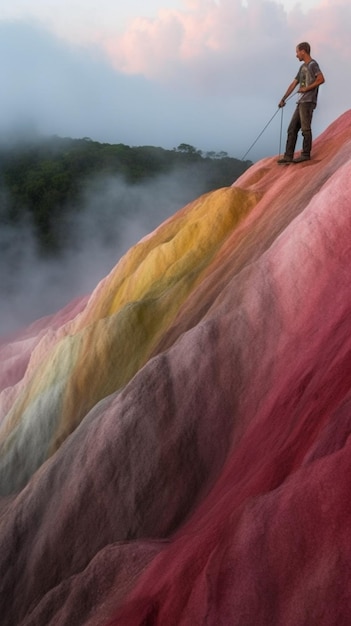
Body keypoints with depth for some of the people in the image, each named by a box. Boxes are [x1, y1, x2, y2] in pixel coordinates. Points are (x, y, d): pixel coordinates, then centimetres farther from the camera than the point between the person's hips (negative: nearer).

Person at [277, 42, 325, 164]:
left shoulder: (312, 64, -3)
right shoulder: (303, 67, 22)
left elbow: (321, 79, -15)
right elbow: (293, 84, 24)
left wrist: (307, 88, -12)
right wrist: (283, 99, 21)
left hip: (308, 102, -9)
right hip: (301, 102, 9)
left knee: (305, 128, -8)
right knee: (292, 129, 4)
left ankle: (306, 154, -3)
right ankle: (288, 156, 4)